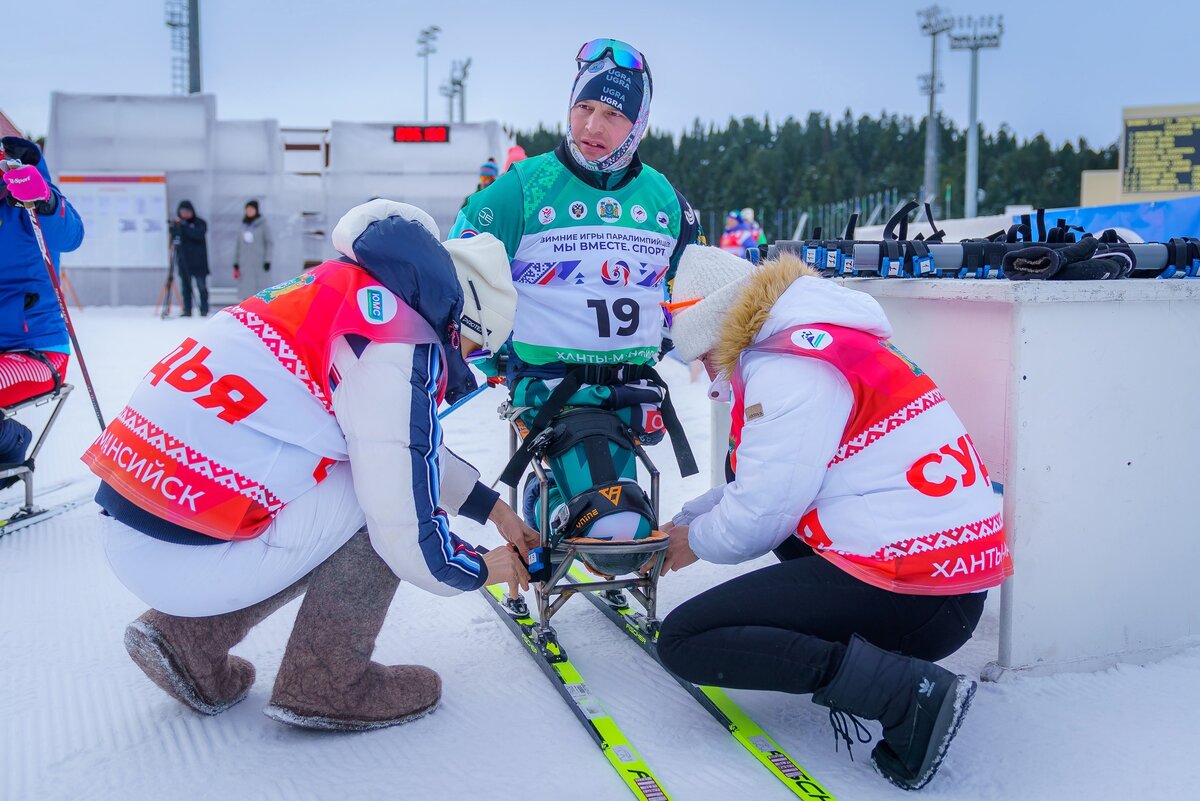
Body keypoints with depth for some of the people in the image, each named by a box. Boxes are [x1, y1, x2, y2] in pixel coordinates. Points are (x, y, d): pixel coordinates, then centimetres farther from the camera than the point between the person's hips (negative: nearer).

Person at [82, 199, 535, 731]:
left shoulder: (338, 289, 12)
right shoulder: (401, 345, -15)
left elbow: (415, 447, 26)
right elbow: (411, 541, -13)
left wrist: (491, 507, 32)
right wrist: (482, 570, 8)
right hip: (182, 556, -9)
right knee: (388, 489, -1)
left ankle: (189, 640, 19)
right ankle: (327, 684, 7)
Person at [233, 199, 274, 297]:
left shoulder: (263, 225, -2)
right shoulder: (244, 226, 10)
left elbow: (269, 243, -3)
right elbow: (238, 245, 13)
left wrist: (267, 261, -12)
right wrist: (235, 264, 8)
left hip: (260, 262, -4)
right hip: (245, 264, 4)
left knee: (262, 290, -8)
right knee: (247, 290, 1)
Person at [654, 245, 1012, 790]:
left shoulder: (785, 370, -13)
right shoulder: (824, 341, 18)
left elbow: (759, 517, -11)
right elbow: (774, 480, 27)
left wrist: (696, 542, 10)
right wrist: (687, 517, 29)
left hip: (910, 596, -10)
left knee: (683, 640, -6)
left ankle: (911, 691, -16)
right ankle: (853, 661, 13)